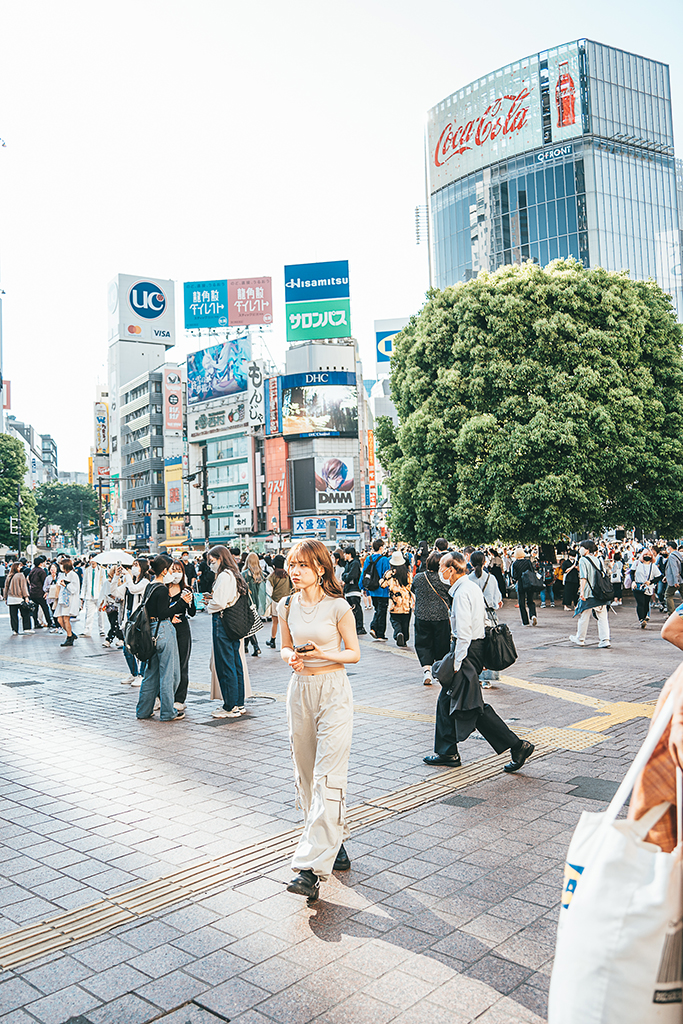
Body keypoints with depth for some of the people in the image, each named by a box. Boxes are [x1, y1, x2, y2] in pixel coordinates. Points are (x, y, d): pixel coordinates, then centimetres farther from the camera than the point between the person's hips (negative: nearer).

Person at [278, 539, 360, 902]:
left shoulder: (338, 607, -10)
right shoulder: (287, 607, 4)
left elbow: (354, 652, -4)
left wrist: (322, 654, -20)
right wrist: (290, 657, -7)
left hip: (333, 691, -5)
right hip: (299, 691, 6)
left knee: (328, 779, -9)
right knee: (306, 775, 13)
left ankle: (312, 867, -10)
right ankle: (333, 842, 33)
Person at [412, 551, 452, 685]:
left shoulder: (418, 577, -6)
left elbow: (413, 590, 13)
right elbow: (451, 596, 0)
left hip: (422, 616, 1)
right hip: (441, 616, -1)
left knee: (423, 643, 9)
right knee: (441, 644, 13)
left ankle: (426, 668, -9)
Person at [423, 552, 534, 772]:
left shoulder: (462, 593, -18)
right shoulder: (473, 587, 12)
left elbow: (464, 632, -23)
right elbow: (483, 620, 18)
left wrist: (457, 664, -18)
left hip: (468, 651, -10)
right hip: (477, 646, 10)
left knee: (473, 708, -4)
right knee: (446, 700, 15)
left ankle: (517, 746, -1)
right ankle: (447, 753, 23)